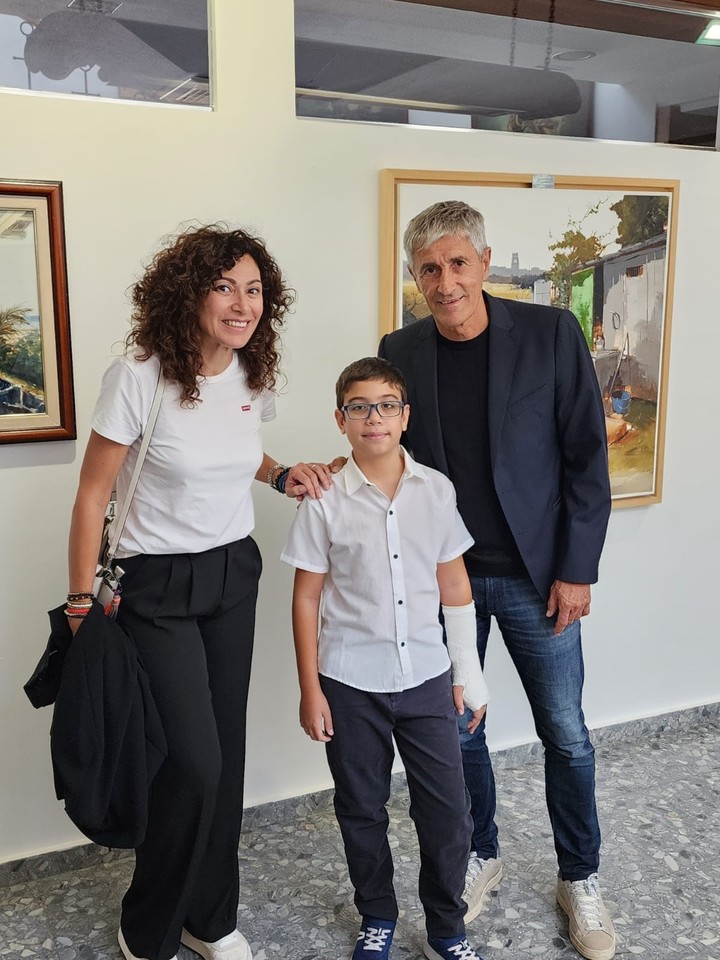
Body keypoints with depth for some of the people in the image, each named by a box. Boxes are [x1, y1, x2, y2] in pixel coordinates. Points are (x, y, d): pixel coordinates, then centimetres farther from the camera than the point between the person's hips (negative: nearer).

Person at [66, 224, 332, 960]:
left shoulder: (255, 376, -1)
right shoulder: (140, 376, -18)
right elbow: (92, 494, -12)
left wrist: (281, 474, -2)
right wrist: (82, 604, -11)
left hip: (234, 575, 6)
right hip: (156, 586, -5)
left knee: (225, 753, 11)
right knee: (193, 761, -6)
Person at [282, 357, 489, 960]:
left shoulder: (437, 490, -2)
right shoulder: (326, 501, -7)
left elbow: (454, 583, 5)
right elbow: (307, 597, -3)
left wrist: (469, 673, 7)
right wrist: (310, 691, -2)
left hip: (426, 677, 2)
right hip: (352, 683, -1)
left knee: (449, 811, 6)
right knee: (362, 810, 15)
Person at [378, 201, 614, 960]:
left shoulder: (550, 334, -9)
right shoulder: (399, 351, -2)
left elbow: (587, 457, -6)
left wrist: (577, 569, -8)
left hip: (536, 575, -2)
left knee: (565, 735, 9)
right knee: (457, 729, 14)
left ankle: (580, 879, 32)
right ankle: (480, 856, 39)